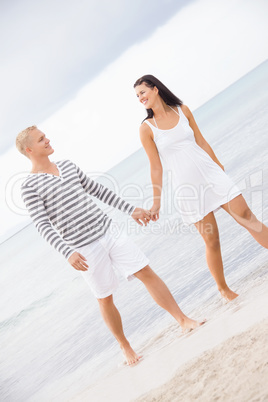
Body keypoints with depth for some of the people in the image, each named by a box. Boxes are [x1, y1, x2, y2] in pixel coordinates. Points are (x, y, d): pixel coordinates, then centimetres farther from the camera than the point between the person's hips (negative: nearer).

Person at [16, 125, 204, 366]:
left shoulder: (68, 166, 12)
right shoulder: (30, 186, -6)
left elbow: (98, 190, 19)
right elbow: (43, 225, -13)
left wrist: (131, 210, 18)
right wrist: (68, 253, -26)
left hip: (108, 231, 5)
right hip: (85, 248, -4)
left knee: (146, 273, 0)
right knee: (105, 298, 7)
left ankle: (184, 321, 9)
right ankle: (125, 347, 26)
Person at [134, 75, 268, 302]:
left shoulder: (182, 110, 5)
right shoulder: (147, 128, -3)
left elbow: (201, 141, 14)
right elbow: (156, 167, 0)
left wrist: (219, 166, 21)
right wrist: (156, 202, -1)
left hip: (210, 174, 3)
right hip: (186, 186, -3)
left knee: (248, 217, -2)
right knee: (212, 239, 0)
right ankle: (223, 288, 18)